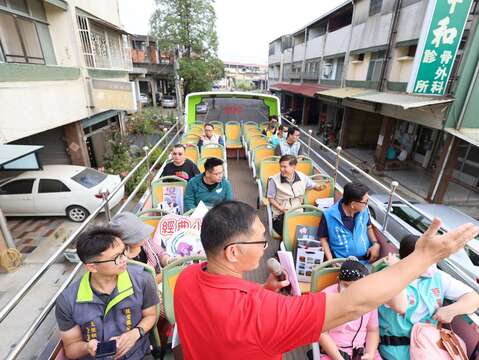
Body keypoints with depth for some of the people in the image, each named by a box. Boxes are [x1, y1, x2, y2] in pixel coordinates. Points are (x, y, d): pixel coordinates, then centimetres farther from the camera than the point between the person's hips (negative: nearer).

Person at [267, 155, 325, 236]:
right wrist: (282, 209, -12)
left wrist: (321, 186, -9)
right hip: (280, 215, -3)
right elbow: (271, 198, 1)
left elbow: (315, 186, 15)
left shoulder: (302, 177, 2)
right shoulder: (274, 180, -7)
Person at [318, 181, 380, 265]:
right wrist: (331, 260, -13)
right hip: (343, 262, -5)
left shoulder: (364, 210, -2)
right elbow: (323, 238, -4)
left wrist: (375, 243, -2)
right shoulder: (329, 216, -15)